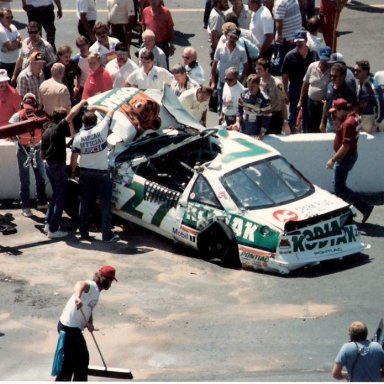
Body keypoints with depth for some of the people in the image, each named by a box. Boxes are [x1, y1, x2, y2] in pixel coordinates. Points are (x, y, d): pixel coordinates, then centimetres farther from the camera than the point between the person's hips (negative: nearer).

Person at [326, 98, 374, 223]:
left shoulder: (348, 123, -27)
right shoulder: (354, 116, 3)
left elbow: (345, 146, -28)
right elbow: (338, 127, 22)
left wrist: (333, 160, -22)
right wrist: (335, 117, 9)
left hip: (346, 158, -11)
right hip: (349, 156, 11)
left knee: (340, 189, -4)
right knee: (339, 184, 20)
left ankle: (365, 207, -6)